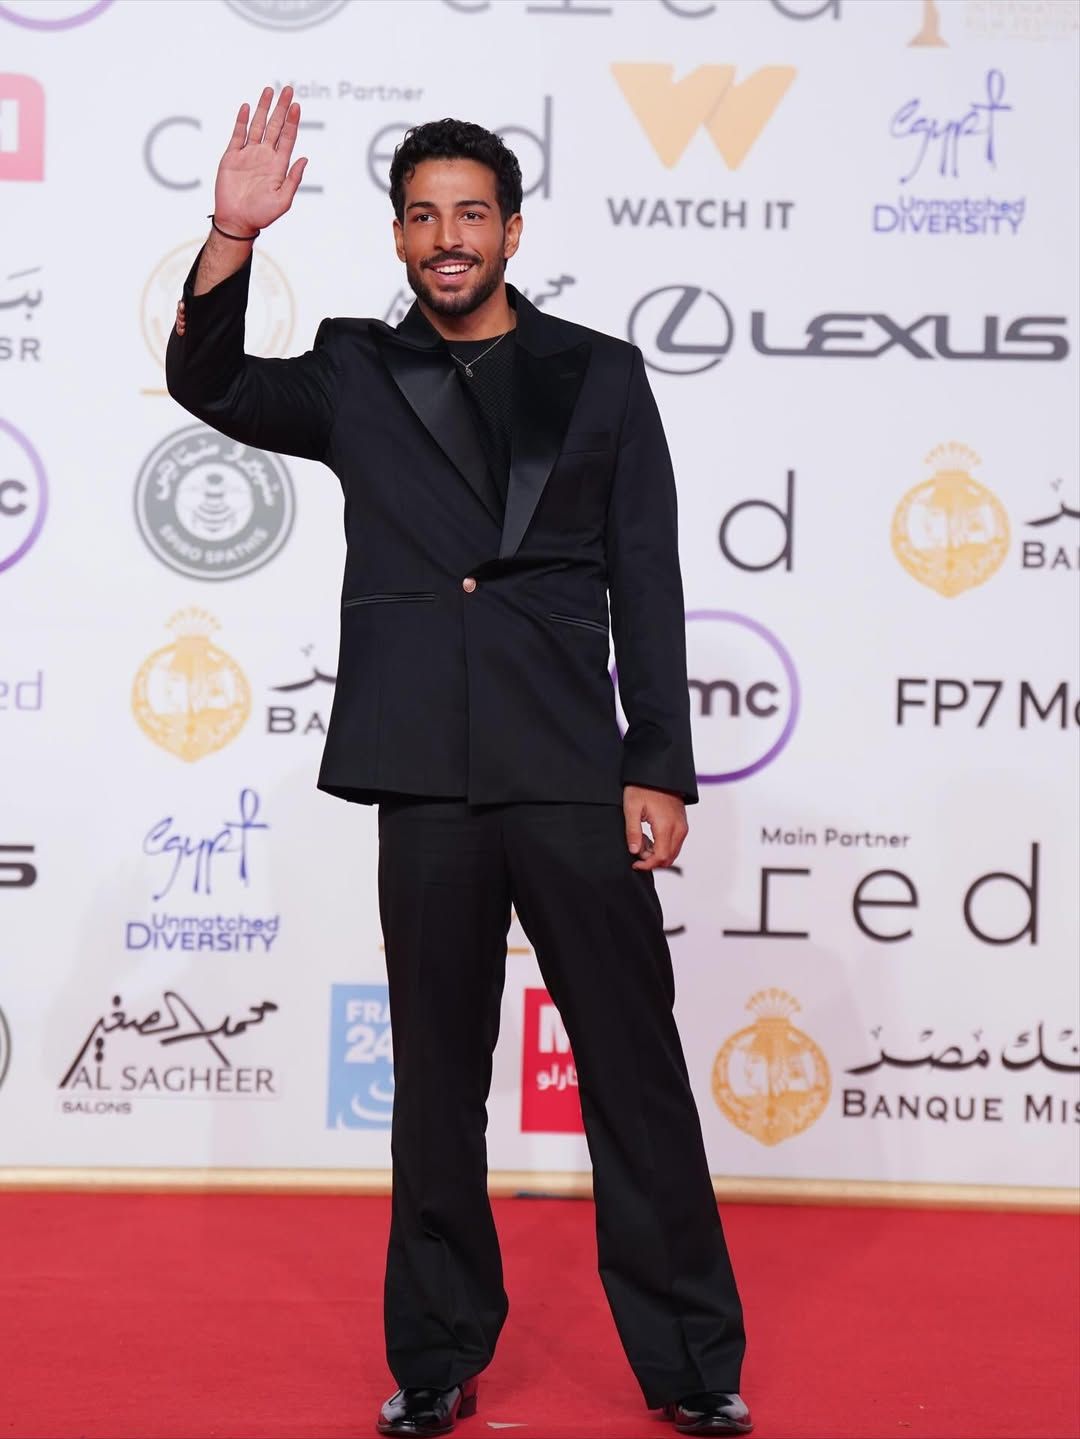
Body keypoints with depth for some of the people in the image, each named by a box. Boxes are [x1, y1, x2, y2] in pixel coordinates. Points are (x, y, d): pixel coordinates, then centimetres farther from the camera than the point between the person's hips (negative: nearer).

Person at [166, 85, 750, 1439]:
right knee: (437, 1079, 10)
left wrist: (660, 769, 0)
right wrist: (232, 237, -20)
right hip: (428, 778, 1)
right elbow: (210, 385, -4)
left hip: (576, 770, -1)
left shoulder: (599, 375, 8)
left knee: (635, 1069, 2)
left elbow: (646, 583, 6)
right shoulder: (357, 377, 10)